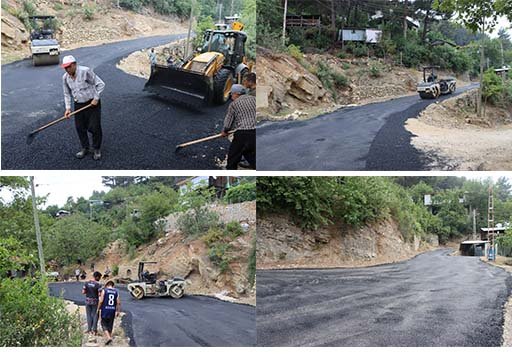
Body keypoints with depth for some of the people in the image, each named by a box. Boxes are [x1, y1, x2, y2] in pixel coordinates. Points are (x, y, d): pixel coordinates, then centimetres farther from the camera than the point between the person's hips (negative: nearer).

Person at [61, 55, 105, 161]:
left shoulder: (86, 71, -18)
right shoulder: (65, 77, -1)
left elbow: (100, 84, -12)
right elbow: (67, 94, 9)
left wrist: (96, 98, -16)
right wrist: (68, 108, -1)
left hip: (92, 103, -5)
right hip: (79, 105, 5)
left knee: (94, 127, -3)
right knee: (80, 128, 6)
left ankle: (97, 149, 15)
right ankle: (85, 148, 25)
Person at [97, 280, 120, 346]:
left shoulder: (104, 290, -5)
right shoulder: (116, 291, 4)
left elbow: (101, 301, -10)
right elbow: (118, 302, 0)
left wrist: (98, 309, 2)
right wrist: (118, 311, 8)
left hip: (105, 310, -3)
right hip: (112, 311, 3)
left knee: (104, 324, 4)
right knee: (110, 325, 16)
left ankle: (109, 338, -12)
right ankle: (109, 337, 22)